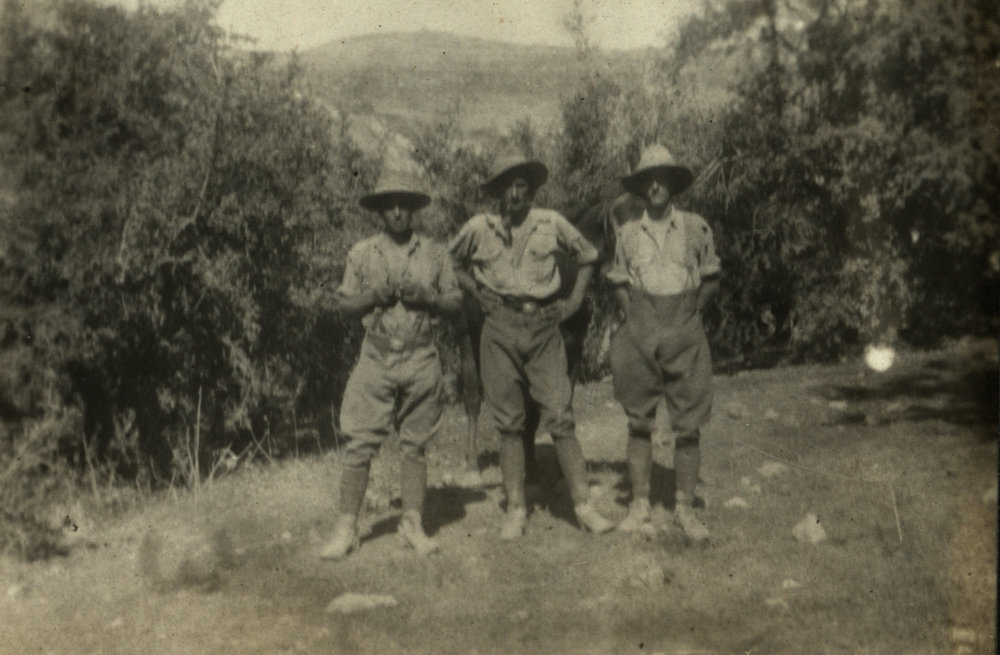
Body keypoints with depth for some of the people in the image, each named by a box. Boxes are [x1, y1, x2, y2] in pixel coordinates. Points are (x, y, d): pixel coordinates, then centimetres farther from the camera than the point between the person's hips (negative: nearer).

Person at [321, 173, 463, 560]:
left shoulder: (434, 254, 9)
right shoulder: (362, 254, 8)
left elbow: (456, 303, 10)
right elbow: (344, 303, 9)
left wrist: (426, 297, -9)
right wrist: (374, 296, -9)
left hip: (421, 358, 1)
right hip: (376, 357, 0)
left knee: (415, 445, 6)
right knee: (359, 442, -4)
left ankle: (413, 524, 16)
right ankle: (346, 528, 5)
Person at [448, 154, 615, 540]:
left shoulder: (552, 225, 4)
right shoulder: (478, 229, 4)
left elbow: (587, 257, 18)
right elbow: (451, 263, 20)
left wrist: (574, 301, 8)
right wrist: (477, 293, 6)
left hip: (544, 327, 0)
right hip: (500, 329, 1)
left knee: (560, 418, -4)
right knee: (508, 423, 3)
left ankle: (584, 505, 1)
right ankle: (515, 510, 11)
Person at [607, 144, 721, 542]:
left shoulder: (696, 228, 4)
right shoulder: (628, 233, 8)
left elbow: (711, 281, 11)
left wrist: (690, 312, 1)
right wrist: (633, 315, 3)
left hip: (685, 336, -1)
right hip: (641, 335, 1)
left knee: (688, 425, 0)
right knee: (639, 423, 4)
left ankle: (685, 507, 10)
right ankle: (639, 504, 14)